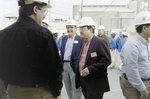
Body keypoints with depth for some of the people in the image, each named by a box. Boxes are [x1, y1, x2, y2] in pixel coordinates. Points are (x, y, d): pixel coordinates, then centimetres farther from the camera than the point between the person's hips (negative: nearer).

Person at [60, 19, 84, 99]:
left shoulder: (80, 39, -7)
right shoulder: (64, 39, 12)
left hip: (74, 66, -6)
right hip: (64, 66, 6)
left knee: (76, 90, 3)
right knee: (68, 89, 19)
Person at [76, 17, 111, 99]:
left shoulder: (100, 42, -12)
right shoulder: (85, 43, 13)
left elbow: (106, 60, -20)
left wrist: (89, 69, -22)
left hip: (95, 84, -7)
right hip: (84, 82, 8)